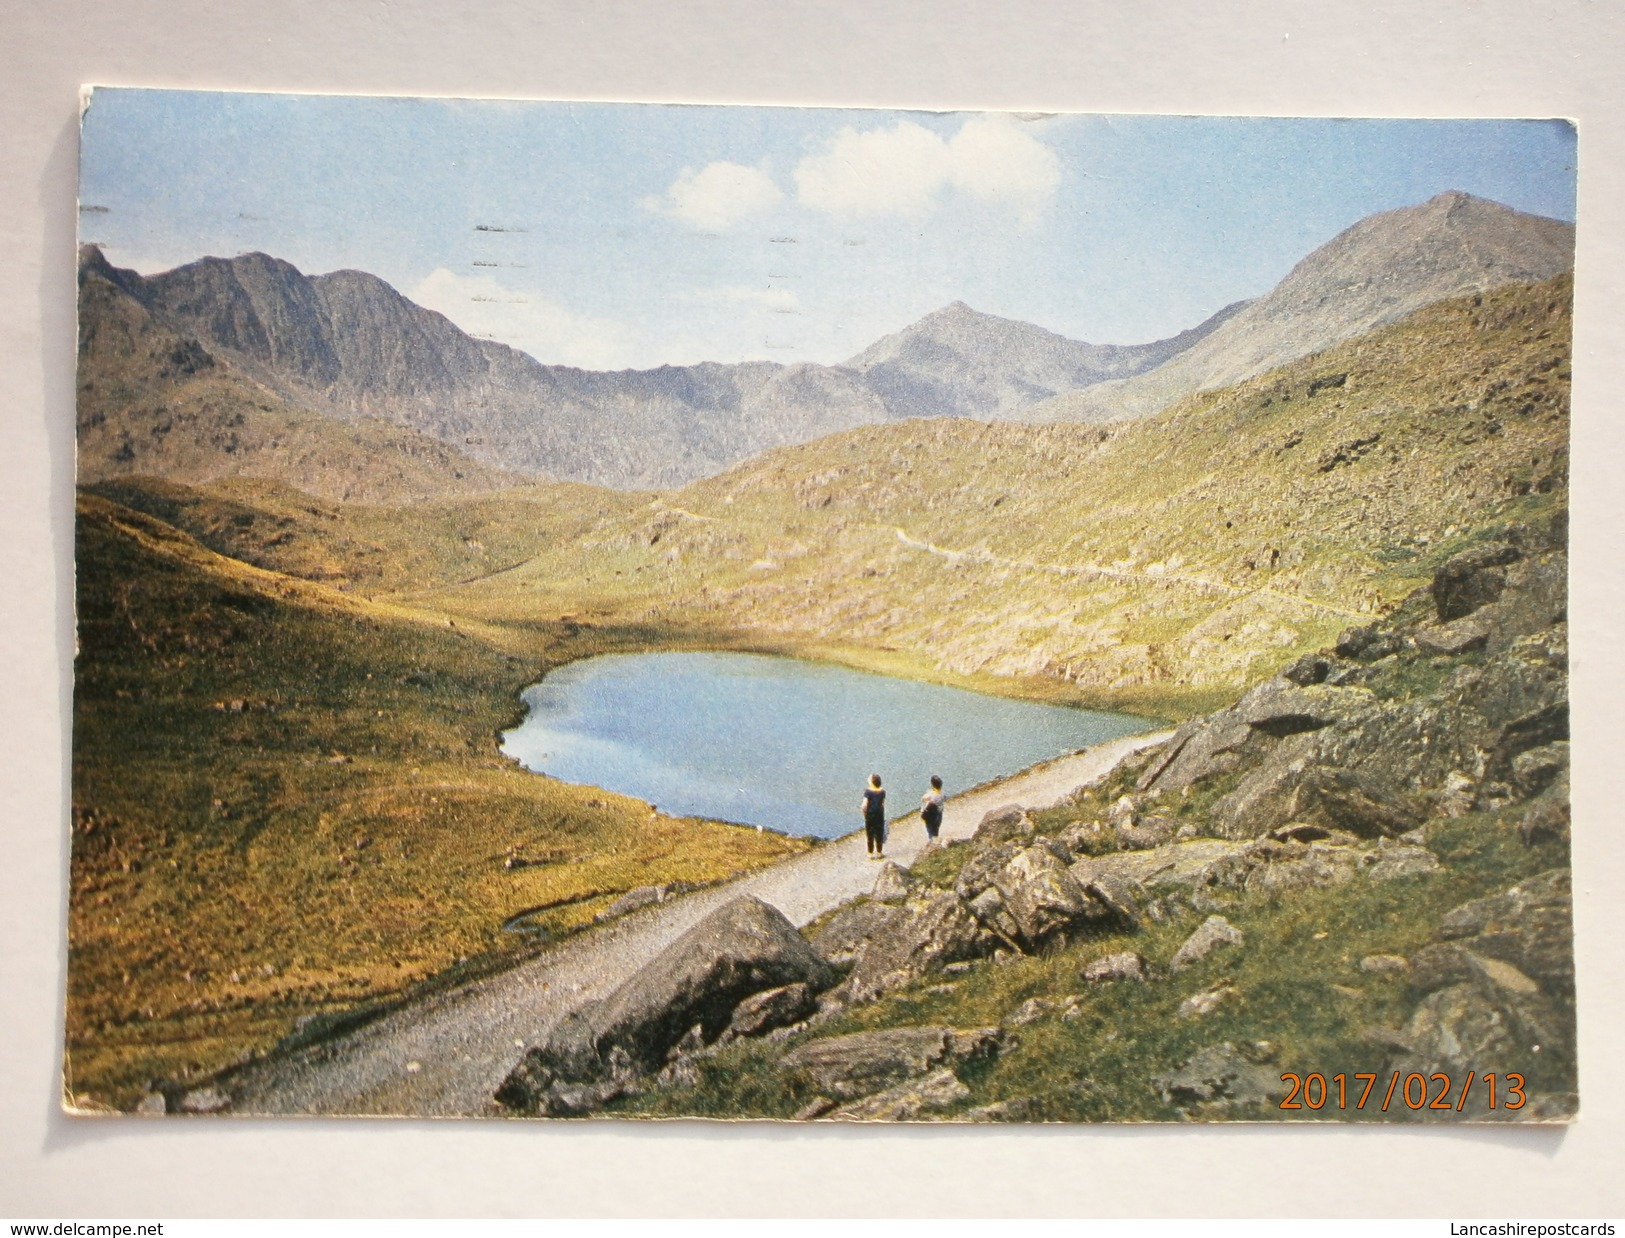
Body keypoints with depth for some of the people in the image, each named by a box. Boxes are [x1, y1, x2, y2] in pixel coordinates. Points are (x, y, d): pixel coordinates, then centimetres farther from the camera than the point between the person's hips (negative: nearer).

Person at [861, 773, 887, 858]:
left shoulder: (868, 792, -17)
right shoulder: (882, 792, -5)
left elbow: (865, 805, -21)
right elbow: (883, 803, -1)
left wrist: (864, 812, -3)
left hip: (870, 815, -3)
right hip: (880, 815, 3)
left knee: (870, 835, 10)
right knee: (879, 834, 14)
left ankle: (870, 853, 17)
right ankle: (879, 852, 22)